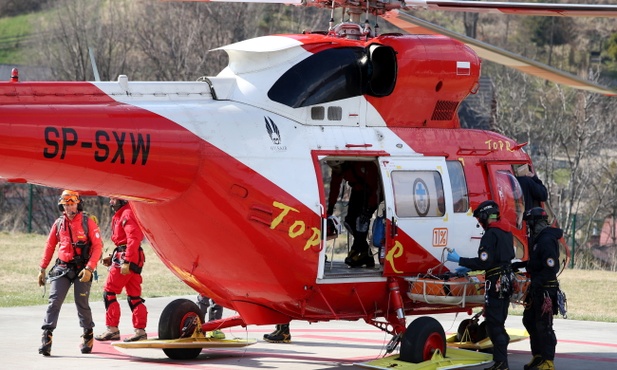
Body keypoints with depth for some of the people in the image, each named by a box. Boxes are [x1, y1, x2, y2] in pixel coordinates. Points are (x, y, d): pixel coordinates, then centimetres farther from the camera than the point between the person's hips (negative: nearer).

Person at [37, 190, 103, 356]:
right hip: (62, 268, 3)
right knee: (54, 302, -9)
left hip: (82, 270, -3)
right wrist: (42, 269, 12)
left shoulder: (88, 222, -2)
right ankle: (46, 336, -13)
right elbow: (49, 247, 15)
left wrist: (89, 268, -16)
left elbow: (97, 246, -6)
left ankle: (88, 336, 20)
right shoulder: (58, 224, 10)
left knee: (82, 304, 1)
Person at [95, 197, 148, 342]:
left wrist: (126, 262, -26)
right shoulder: (121, 214, 21)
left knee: (109, 292, -6)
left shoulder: (127, 214, -12)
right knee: (134, 296, 9)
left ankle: (112, 330, -5)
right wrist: (113, 257, 18)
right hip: (134, 260, 10)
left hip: (126, 259, -10)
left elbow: (133, 239, -21)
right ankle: (140, 331, 8)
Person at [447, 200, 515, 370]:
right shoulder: (506, 233, 14)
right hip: (507, 282, 10)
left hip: (496, 284, -10)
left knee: (493, 323, -8)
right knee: (499, 323, 16)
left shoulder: (491, 234, -16)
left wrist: (459, 260, -13)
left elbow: (484, 262, -21)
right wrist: (467, 268, 24)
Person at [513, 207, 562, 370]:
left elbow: (551, 268, -26)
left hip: (546, 289, -11)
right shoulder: (539, 239, 12)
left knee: (543, 325, -6)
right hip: (537, 289, 11)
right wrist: (520, 265, 28)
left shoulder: (547, 241, -19)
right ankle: (538, 356, 27)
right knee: (529, 320, 18)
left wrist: (537, 282, -31)